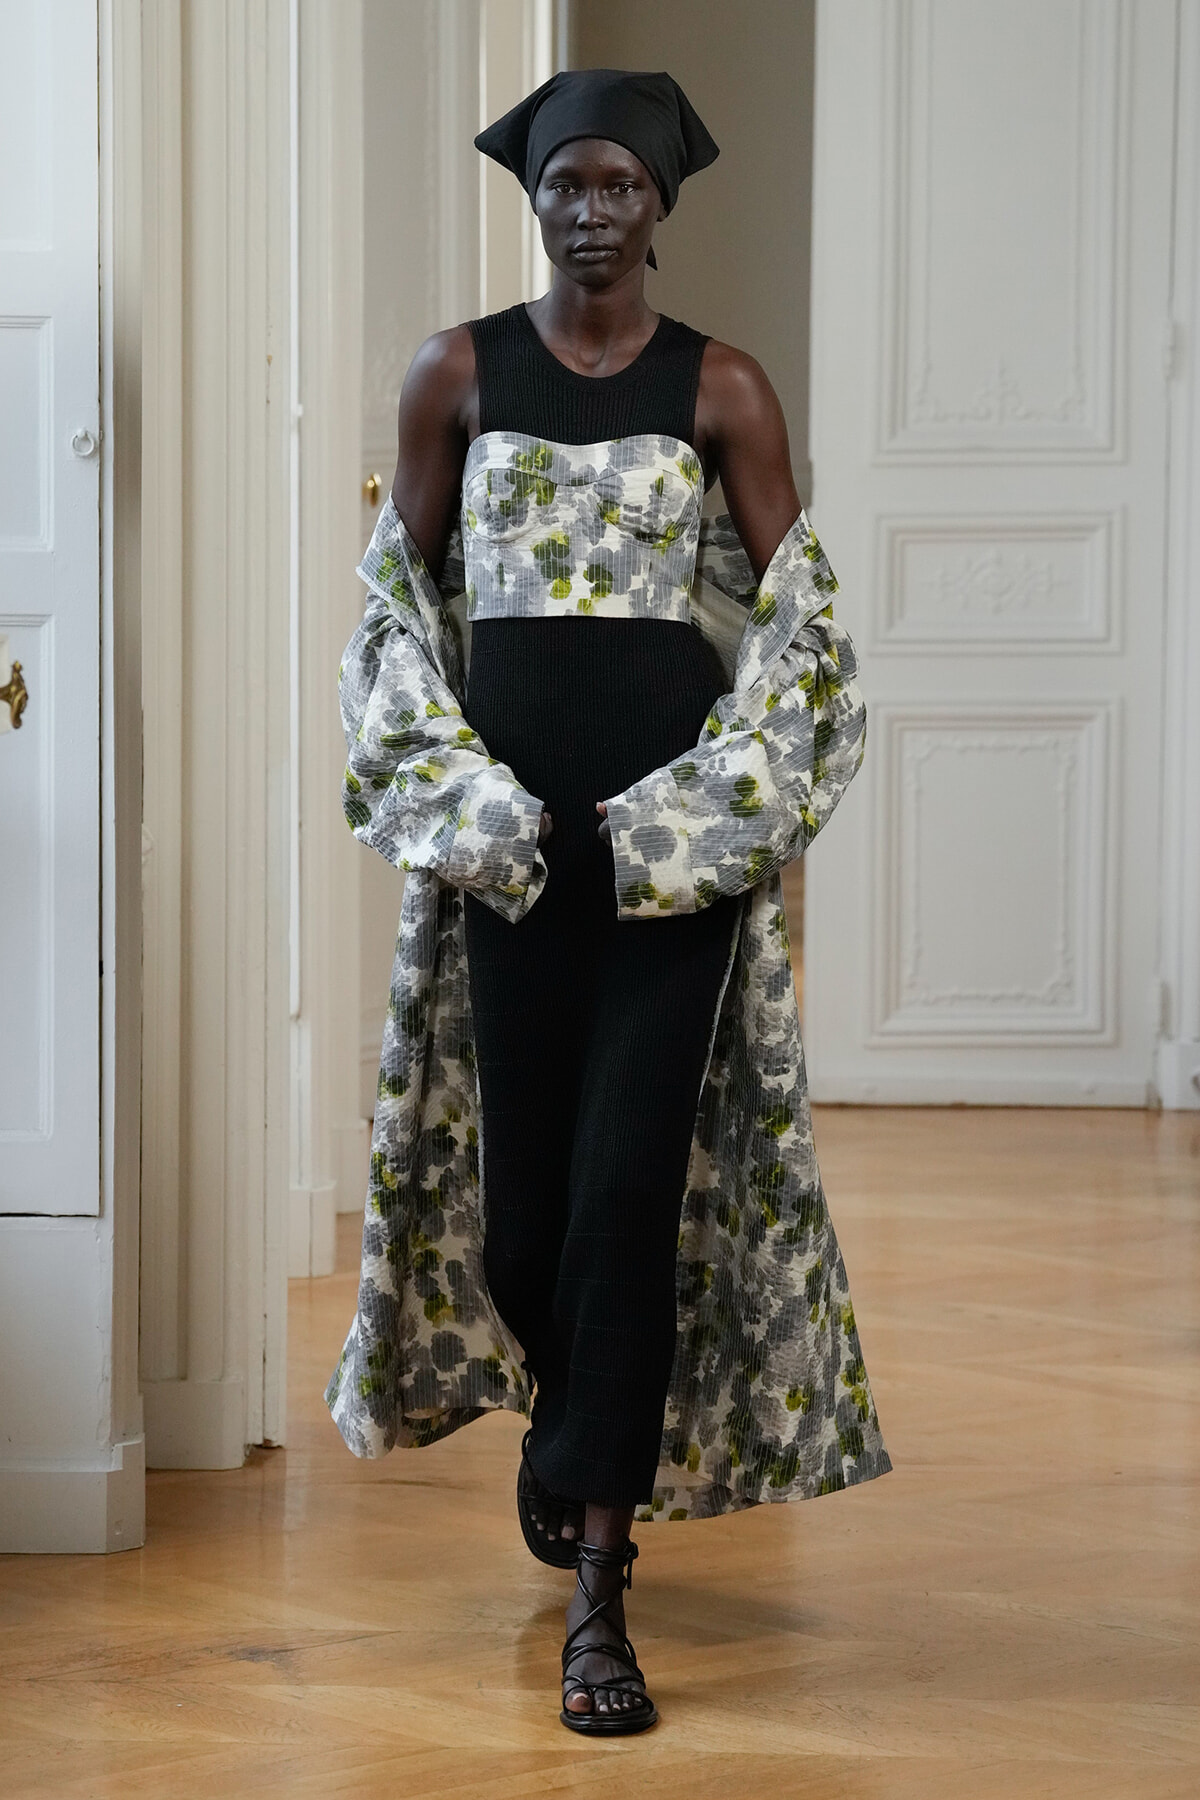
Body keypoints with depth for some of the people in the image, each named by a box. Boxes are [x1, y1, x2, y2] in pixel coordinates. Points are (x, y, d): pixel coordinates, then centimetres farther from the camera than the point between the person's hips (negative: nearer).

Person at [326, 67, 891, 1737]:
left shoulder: (724, 388, 2)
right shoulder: (456, 375, 6)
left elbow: (799, 614, 3)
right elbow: (399, 596, 9)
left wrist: (704, 799, -8)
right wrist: (453, 790, -3)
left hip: (676, 819, -2)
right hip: (502, 813, 2)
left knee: (634, 1175, -8)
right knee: (517, 1169, 5)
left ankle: (598, 1585, -4)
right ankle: (583, 1418, 39)